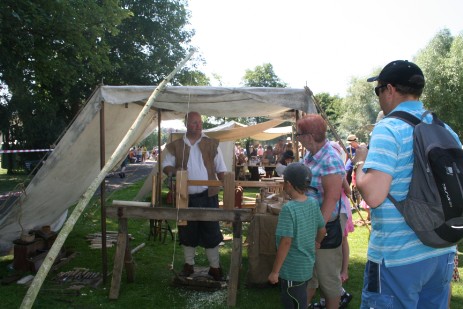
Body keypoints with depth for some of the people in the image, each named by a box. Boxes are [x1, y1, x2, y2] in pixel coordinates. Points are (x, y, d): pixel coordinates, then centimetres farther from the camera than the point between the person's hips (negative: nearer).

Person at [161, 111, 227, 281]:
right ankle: (189, 264, 29)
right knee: (187, 232, 12)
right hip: (186, 196, 1)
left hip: (208, 196, -1)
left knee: (211, 232, 3)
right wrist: (173, 170, -18)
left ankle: (215, 267, 17)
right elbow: (166, 165, 5)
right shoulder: (176, 146, 2)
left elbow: (221, 169, 4)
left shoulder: (211, 144, 3)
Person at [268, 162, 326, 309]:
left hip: (292, 270, -7)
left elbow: (286, 242, -24)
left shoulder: (289, 208, -23)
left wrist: (275, 271, -16)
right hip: (307, 266, 7)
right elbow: (322, 230, 7)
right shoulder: (313, 203, -3)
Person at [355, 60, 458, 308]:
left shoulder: (389, 129, -16)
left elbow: (374, 196, -25)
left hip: (397, 258, -7)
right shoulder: (446, 130, 6)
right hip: (443, 252, 7)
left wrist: (360, 162, -7)